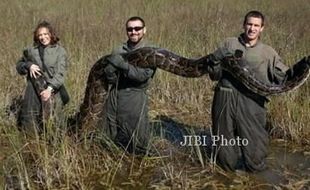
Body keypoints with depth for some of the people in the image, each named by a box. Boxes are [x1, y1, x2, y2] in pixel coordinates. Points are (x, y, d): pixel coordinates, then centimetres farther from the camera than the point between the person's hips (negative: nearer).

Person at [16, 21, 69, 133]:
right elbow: (19, 65, 18)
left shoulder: (60, 51, 0)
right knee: (29, 123, 7)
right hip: (33, 92, 3)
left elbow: (60, 73, -8)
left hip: (51, 91, -3)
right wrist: (28, 66, -5)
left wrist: (50, 88, -21)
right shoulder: (31, 50, 10)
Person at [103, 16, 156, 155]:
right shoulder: (118, 51, 8)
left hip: (135, 100, -4)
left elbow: (143, 75, -15)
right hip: (115, 98, 4)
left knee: (137, 146, 2)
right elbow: (109, 75, 0)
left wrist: (122, 64, -21)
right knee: (113, 141, 14)